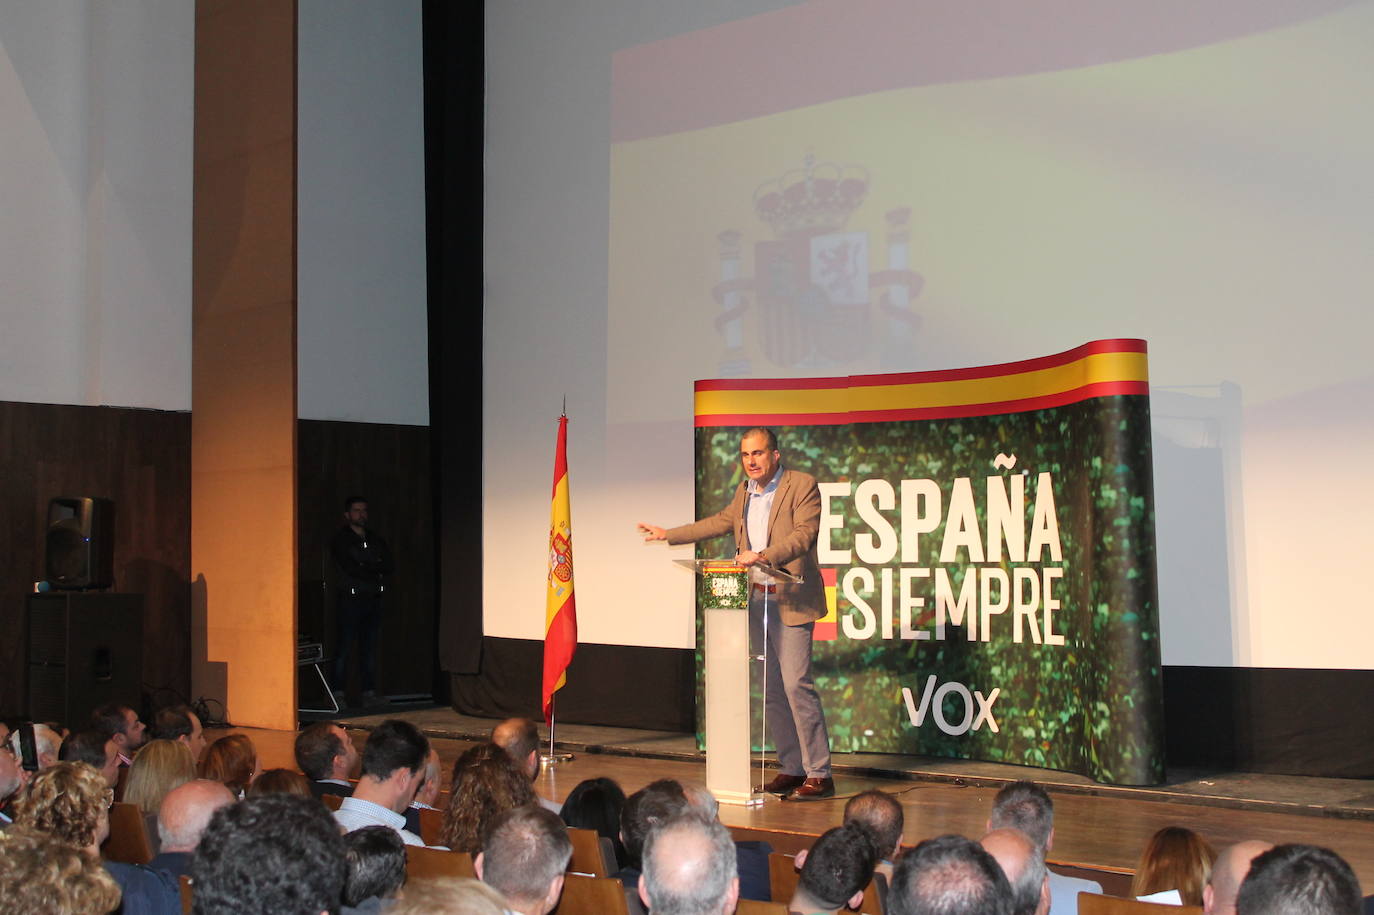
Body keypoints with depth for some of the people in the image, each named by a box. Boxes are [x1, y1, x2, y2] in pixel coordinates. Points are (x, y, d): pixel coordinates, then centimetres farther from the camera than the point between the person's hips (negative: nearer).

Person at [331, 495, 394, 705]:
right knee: (344, 647, -8)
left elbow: (388, 568, 8)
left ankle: (369, 692, 5)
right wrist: (375, 575, -2)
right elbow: (349, 568, -10)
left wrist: (364, 570, -6)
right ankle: (338, 693, -7)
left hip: (373, 599, 5)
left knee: (370, 648, 3)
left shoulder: (375, 540, 17)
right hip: (349, 599, -5)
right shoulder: (340, 540, 2)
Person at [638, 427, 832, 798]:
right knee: (771, 690, 9)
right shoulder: (745, 492, 16)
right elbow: (720, 522, 29)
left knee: (796, 684, -13)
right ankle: (791, 768, 17)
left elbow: (804, 535, -18)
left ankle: (819, 774, -7)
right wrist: (667, 534, 30)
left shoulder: (802, 485, -7)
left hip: (789, 601, -7)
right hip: (756, 600, 7)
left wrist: (761, 555, -29)